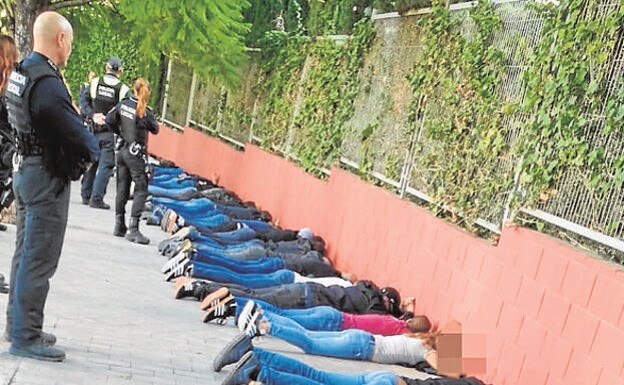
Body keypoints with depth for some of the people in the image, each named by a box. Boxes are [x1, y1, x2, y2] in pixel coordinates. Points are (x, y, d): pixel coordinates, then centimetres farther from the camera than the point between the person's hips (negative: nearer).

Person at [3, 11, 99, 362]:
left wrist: (81, 148, 1)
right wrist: (92, 150, -1)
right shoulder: (48, 83, -22)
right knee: (39, 260, -3)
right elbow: (78, 135, -22)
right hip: (47, 178, -10)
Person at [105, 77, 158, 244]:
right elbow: (155, 130, -4)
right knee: (141, 190, -2)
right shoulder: (145, 112, -16)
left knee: (122, 188, 14)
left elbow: (109, 120, 4)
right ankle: (133, 229, -9)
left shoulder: (123, 104, -2)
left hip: (122, 150, 6)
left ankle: (119, 226, 20)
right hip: (136, 154, -6)